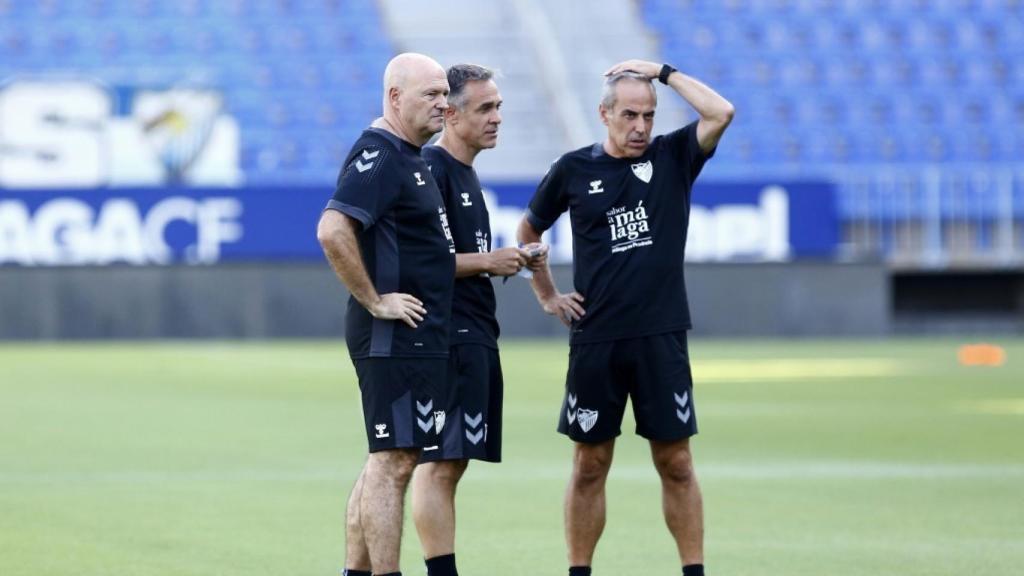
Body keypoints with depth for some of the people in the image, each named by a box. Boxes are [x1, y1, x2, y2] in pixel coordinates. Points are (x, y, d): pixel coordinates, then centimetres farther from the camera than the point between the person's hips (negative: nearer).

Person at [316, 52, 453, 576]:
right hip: (396, 337, -10)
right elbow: (332, 231, -27)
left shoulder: (409, 157, 17)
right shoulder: (378, 155, -15)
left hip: (416, 337, 10)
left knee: (387, 461, 13)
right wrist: (375, 301, -21)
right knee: (393, 461, -9)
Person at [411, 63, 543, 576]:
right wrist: (488, 261, -16)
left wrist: (513, 261, 11)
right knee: (441, 462, -11)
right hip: (448, 337, -10)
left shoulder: (465, 173, 20)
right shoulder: (431, 170, -11)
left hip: (475, 337, 10)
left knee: (449, 461, 11)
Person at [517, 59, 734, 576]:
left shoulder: (672, 158, 4)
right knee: (589, 465, 5)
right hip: (594, 340, 1)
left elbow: (721, 113, -12)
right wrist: (547, 295, 14)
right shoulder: (574, 169, 5)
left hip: (661, 339, 0)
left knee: (675, 463, 1)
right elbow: (529, 230, 20)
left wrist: (663, 72, -5)